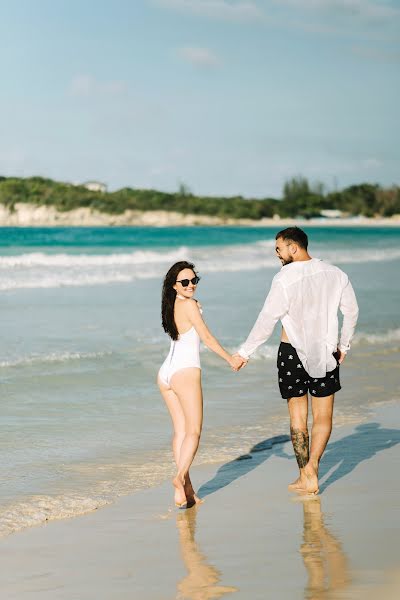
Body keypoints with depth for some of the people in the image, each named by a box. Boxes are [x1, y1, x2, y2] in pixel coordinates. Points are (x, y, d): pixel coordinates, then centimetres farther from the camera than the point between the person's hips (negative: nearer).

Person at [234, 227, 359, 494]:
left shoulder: (285, 278, -13)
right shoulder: (335, 274, 1)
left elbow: (267, 320, -12)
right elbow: (351, 311, 8)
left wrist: (245, 352, -2)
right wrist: (344, 346, 20)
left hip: (293, 352, -3)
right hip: (325, 353, 3)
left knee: (297, 416, 9)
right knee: (323, 416, 11)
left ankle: (305, 476, 11)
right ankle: (311, 465, -5)